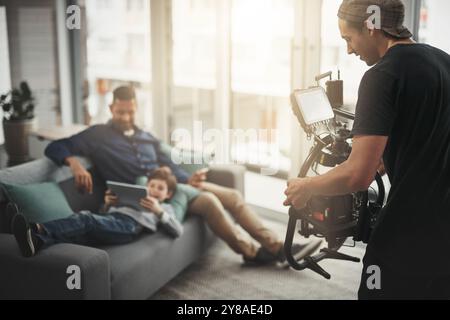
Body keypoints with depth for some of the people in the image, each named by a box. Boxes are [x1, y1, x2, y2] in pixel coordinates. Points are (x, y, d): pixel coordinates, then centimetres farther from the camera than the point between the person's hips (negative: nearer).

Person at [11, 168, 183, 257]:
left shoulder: (165, 208, 29)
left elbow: (177, 231, 9)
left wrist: (158, 211, -3)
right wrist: (107, 204, 13)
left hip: (129, 225, -5)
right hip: (110, 220, 5)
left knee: (86, 219, -33)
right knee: (79, 233, -29)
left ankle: (40, 229, -54)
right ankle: (37, 241, -56)